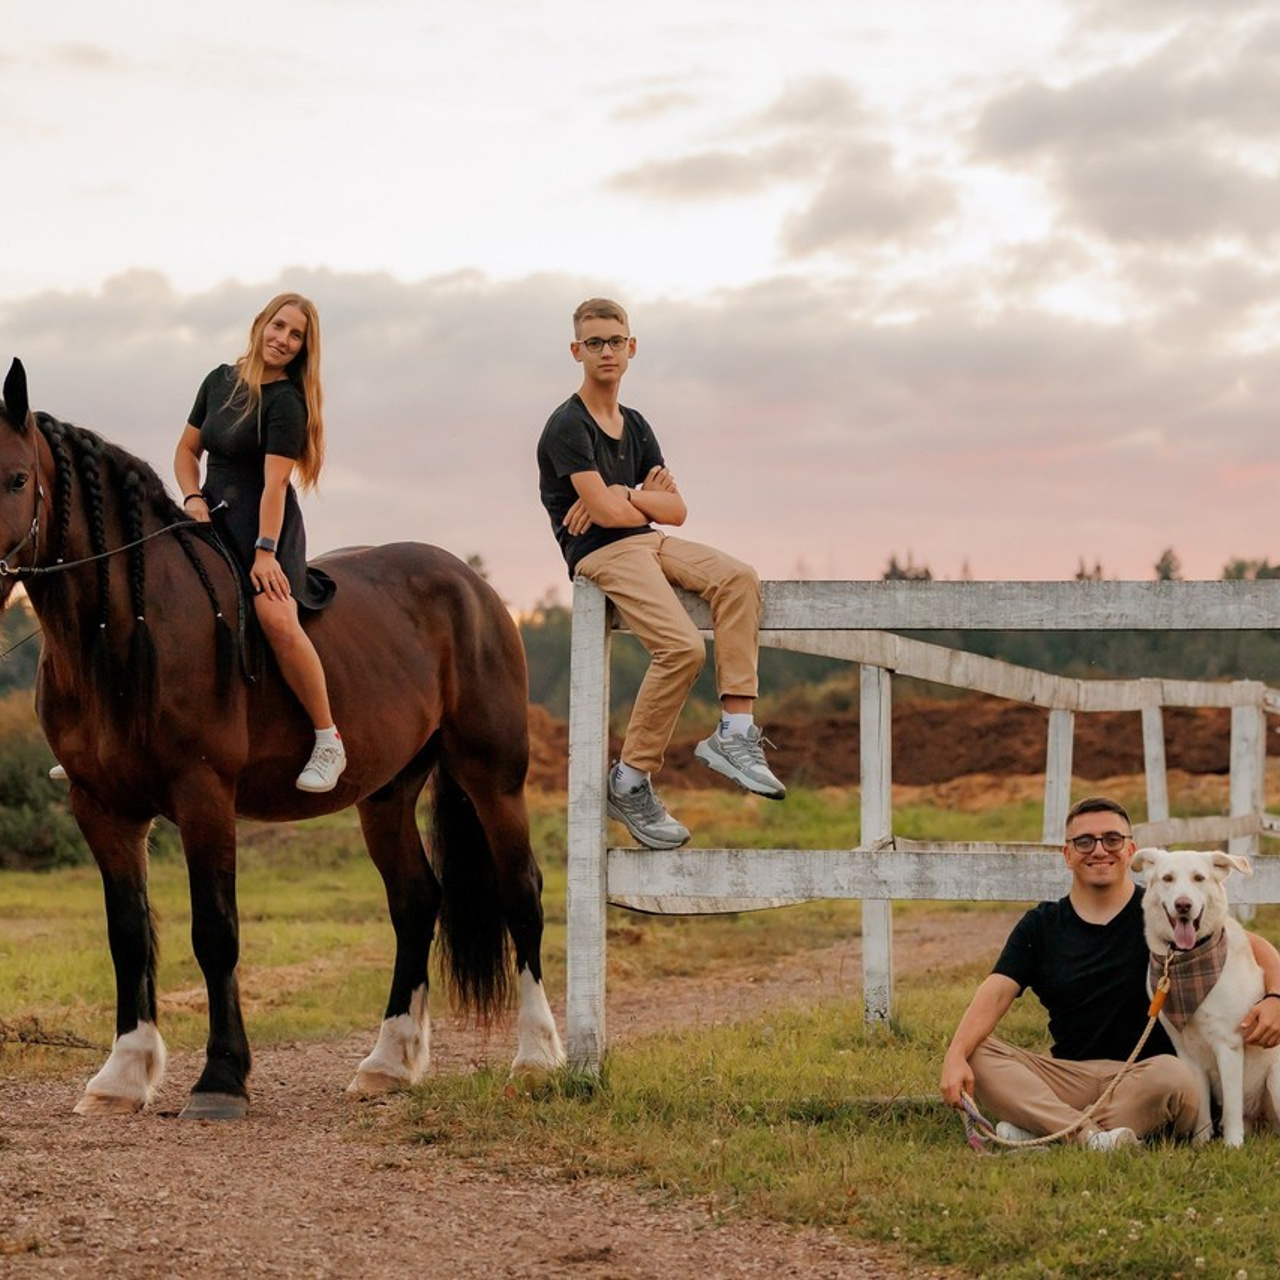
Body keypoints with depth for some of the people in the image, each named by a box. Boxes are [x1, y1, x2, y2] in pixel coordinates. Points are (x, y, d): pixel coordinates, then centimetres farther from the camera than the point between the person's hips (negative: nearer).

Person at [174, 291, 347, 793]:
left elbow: (275, 482, -17)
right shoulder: (220, 380, 10)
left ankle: (329, 742, -22)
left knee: (277, 618, -30)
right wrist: (193, 497, -2)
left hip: (265, 525, -7)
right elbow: (187, 450, 16)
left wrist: (265, 551, -24)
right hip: (211, 521, 7)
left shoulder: (286, 402, -10)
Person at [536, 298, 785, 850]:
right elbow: (606, 512, -16)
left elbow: (676, 510, 13)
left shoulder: (635, 427, 19)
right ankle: (630, 782, -14)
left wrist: (624, 497, -4)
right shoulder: (567, 426, -6)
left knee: (739, 578, -20)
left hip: (649, 541, 8)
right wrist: (648, 501, 5)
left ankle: (735, 732, -24)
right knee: (682, 646, -27)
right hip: (601, 554, -7)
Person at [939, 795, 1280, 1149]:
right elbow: (996, 994, -3)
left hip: (1139, 1078, -2)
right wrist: (955, 1056, -22)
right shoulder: (1041, 926, 10)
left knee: (1173, 1076, -36)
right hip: (1068, 1077, 2)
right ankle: (1091, 1137, -39)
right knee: (977, 1055, -23)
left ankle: (1040, 1129, -31)